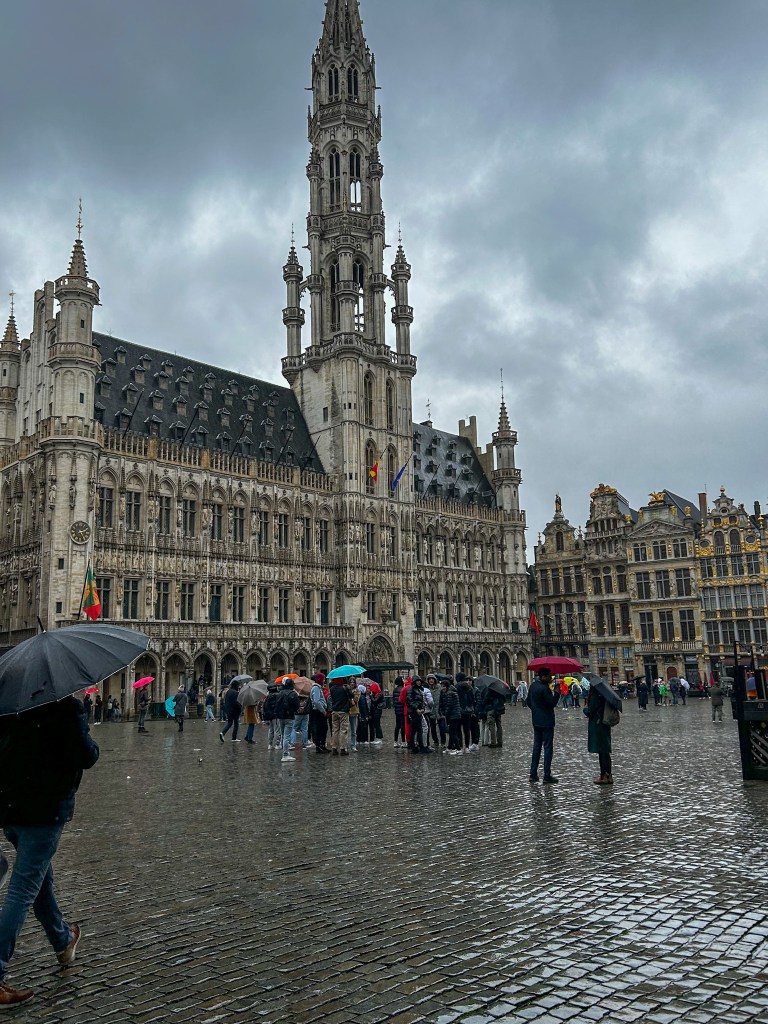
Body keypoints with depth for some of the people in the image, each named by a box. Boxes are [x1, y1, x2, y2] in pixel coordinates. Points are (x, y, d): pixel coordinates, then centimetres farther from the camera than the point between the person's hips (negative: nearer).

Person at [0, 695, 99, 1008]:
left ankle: (63, 941, 44)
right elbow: (86, 757, -14)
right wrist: (92, 746, 3)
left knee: (41, 877, 24)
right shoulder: (68, 707, -13)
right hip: (45, 809, -7)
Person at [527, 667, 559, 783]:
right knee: (548, 748, -2)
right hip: (546, 722, -8)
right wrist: (557, 692, -9)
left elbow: (529, 702, 15)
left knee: (536, 746, 13)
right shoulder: (544, 688, -21)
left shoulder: (533, 685, 7)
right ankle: (547, 775, 0)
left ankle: (533, 774, 15)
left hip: (536, 721, 8)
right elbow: (553, 703, -19)